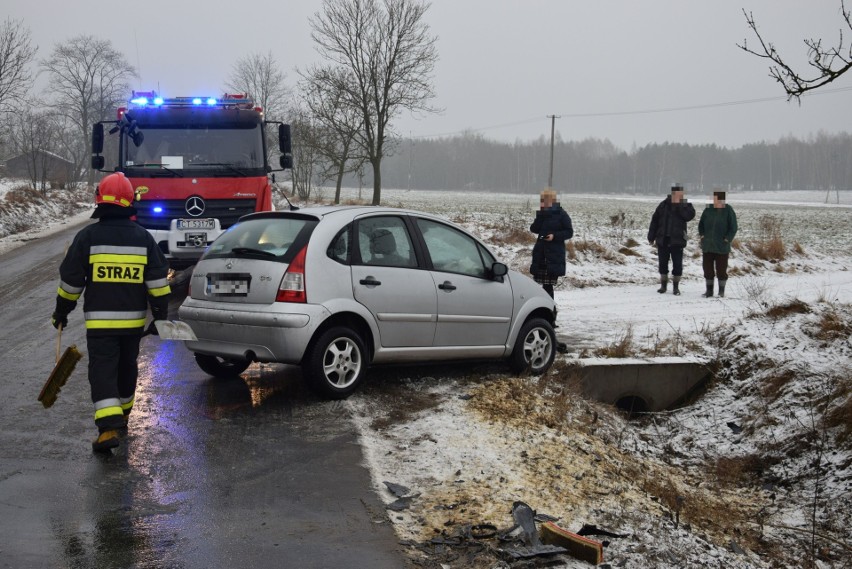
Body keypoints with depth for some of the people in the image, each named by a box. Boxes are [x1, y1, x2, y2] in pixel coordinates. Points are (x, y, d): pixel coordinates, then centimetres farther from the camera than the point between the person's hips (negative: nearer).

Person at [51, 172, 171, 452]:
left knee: (102, 371, -5)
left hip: (99, 319, -3)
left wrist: (61, 312, 11)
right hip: (133, 319, 3)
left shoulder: (88, 236, -6)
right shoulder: (143, 237, 2)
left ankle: (109, 427, -19)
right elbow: (158, 281, 2)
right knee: (127, 367, 20)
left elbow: (71, 280, -2)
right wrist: (160, 314, 10)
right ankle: (122, 414, 37)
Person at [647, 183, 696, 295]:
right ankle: (663, 285, 21)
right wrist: (651, 237, 5)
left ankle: (676, 287, 11)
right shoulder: (663, 205, 5)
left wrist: (678, 204, -17)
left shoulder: (685, 205, 1)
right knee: (662, 263, 8)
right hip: (662, 240, 2)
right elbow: (655, 221, 7)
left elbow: (689, 215, -21)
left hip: (677, 241, -2)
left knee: (677, 264, 0)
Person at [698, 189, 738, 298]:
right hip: (707, 246, 4)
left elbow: (733, 228, -4)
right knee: (708, 269, 7)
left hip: (722, 247, -4)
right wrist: (702, 235, 2)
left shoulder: (728, 210, -6)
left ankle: (721, 292, 13)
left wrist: (727, 239, -12)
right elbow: (701, 224, 14)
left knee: (721, 270, 2)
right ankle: (709, 291, 18)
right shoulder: (708, 209, 4)